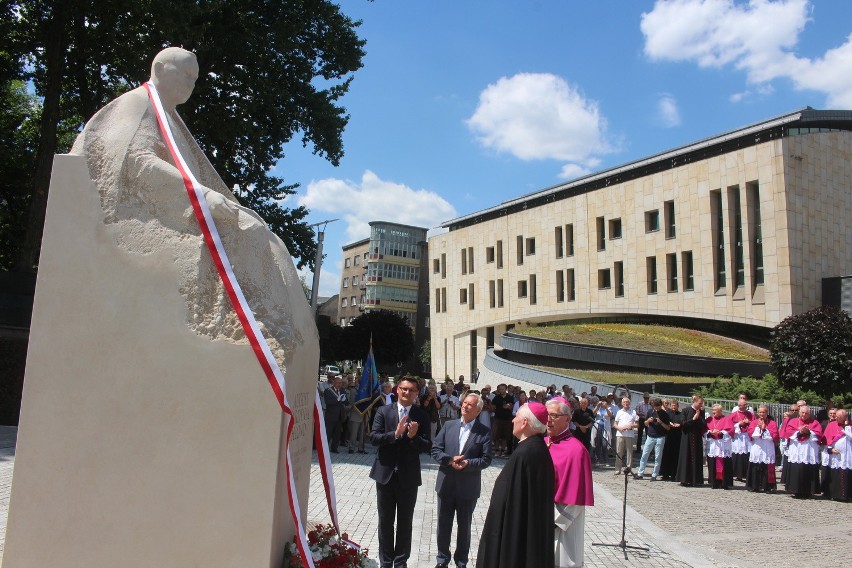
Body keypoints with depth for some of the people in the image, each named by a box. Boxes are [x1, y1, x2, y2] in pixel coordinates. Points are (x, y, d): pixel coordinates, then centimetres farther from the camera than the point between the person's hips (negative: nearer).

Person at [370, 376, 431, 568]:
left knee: (405, 522, 11)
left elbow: (426, 446, -6)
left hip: (409, 476, 0)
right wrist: (395, 434, -23)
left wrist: (413, 437, -25)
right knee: (385, 521, 12)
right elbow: (373, 437, -9)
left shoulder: (421, 416, -2)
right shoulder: (383, 411, 0)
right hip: (385, 473, 1)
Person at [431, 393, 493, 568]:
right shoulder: (449, 426, 2)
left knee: (464, 526, 13)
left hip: (468, 487, -2)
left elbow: (486, 459, -9)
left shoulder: (484, 432, -6)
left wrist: (468, 464, -24)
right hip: (446, 484, 2)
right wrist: (450, 460, -17)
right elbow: (435, 449, -1)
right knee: (443, 524, 14)